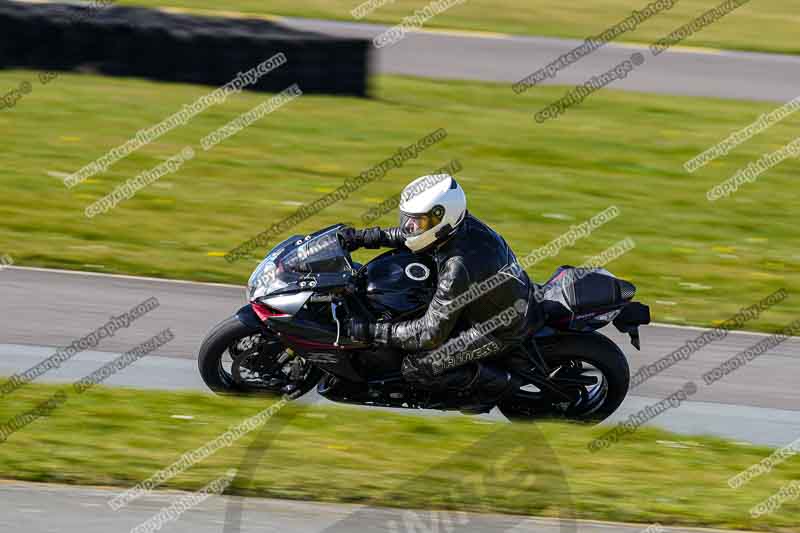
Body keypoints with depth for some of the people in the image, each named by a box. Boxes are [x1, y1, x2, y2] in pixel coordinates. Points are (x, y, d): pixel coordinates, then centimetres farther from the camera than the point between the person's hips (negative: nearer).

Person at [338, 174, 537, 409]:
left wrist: (372, 331, -26)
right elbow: (407, 235, 11)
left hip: (499, 332, -9)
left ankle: (498, 384, 1)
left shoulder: (458, 269, -35)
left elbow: (431, 333, -30)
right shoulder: (463, 225, -10)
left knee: (415, 367, -13)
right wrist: (362, 237, 2)